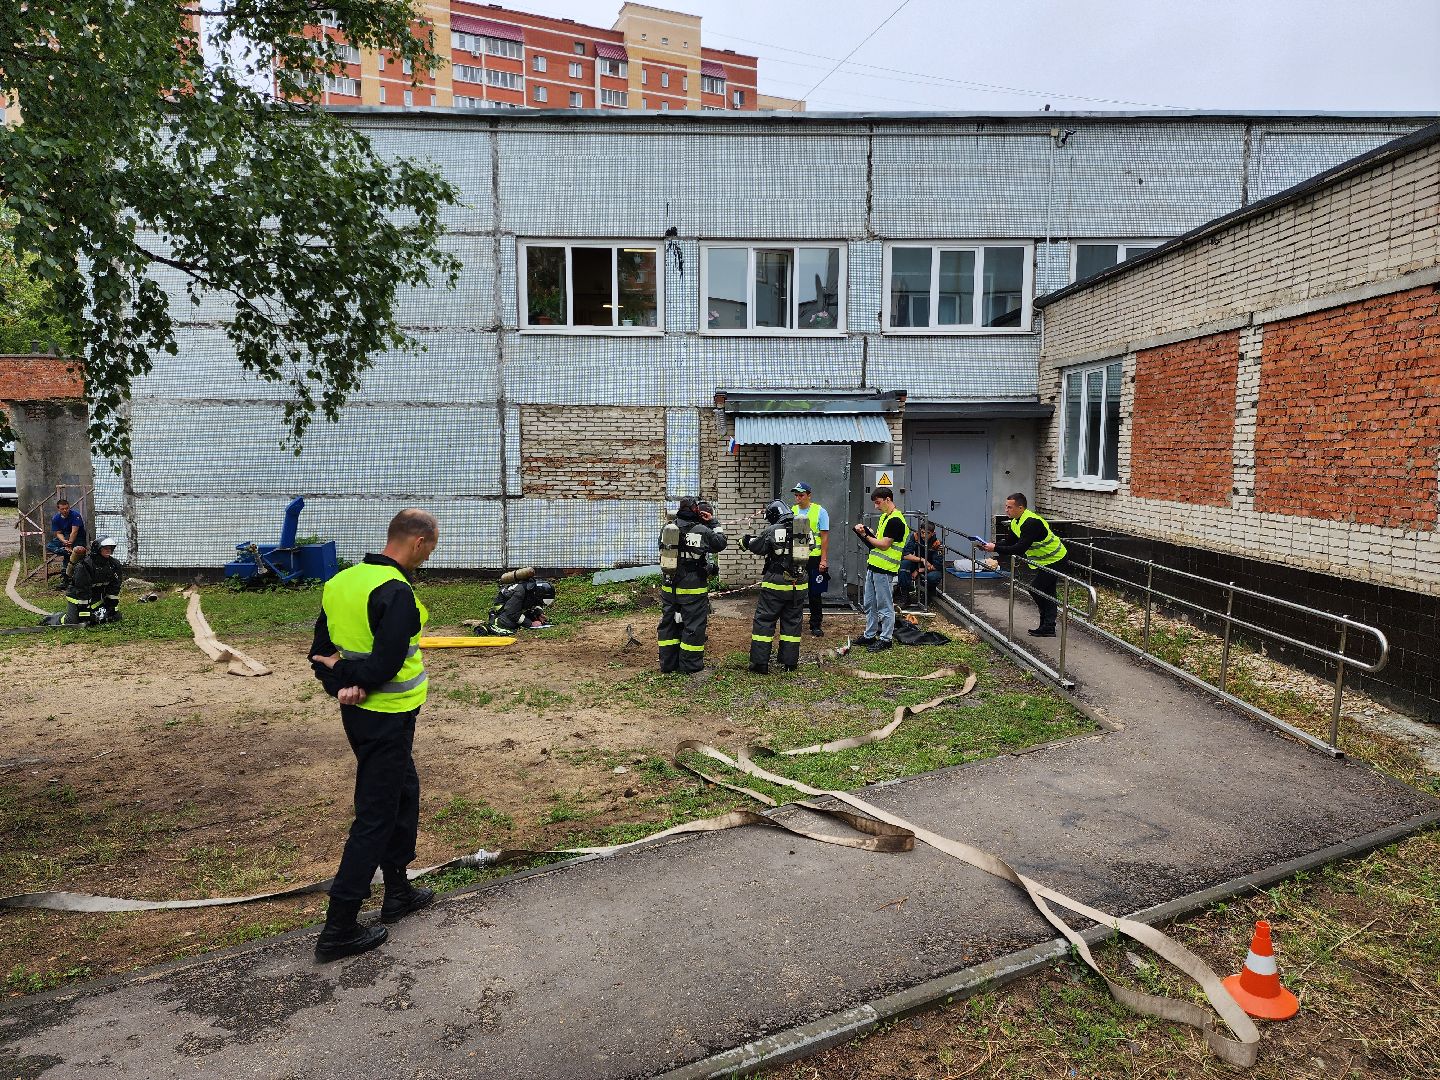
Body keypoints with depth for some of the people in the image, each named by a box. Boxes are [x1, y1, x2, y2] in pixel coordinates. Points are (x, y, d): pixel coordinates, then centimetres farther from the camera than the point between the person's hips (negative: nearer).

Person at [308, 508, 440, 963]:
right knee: (376, 816, 1)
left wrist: (341, 682, -6)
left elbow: (321, 653, 8)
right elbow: (385, 665, -27)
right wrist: (349, 672, -10)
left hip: (359, 714, 9)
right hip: (387, 719, -9)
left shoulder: (342, 581, 6)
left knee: (405, 792, 23)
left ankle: (398, 891, 36)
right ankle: (338, 929, 9)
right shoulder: (396, 592, -22)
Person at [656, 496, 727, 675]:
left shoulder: (667, 528, -1)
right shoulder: (702, 531, -14)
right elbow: (721, 542, 1)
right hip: (693, 589, -5)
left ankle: (667, 664, 22)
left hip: (669, 588, 5)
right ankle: (690, 666, 11)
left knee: (668, 622, 14)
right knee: (694, 625, 6)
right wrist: (713, 523, 6)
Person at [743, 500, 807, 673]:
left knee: (764, 620, 3)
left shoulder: (772, 531, -10)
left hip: (775, 583, -4)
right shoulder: (805, 530, 3)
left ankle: (760, 663, 2)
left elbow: (756, 548, 2)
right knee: (792, 622, 14)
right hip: (798, 584, 4)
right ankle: (790, 662, 17)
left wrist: (747, 541, 25)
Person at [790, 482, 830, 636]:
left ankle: (815, 625, 14)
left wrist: (824, 559, -11)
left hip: (814, 558, -3)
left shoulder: (820, 511, -4)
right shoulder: (792, 511, 5)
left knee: (815, 593, 4)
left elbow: (824, 537, -6)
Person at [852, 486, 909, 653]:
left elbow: (884, 545, -19)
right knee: (870, 604, 15)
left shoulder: (896, 520, -17)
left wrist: (865, 535, -9)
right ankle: (870, 635, 24)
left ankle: (886, 639, 7)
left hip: (885, 570, -10)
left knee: (884, 606, -1)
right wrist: (866, 532, 1)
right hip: (873, 566, 10)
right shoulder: (884, 517, 15)